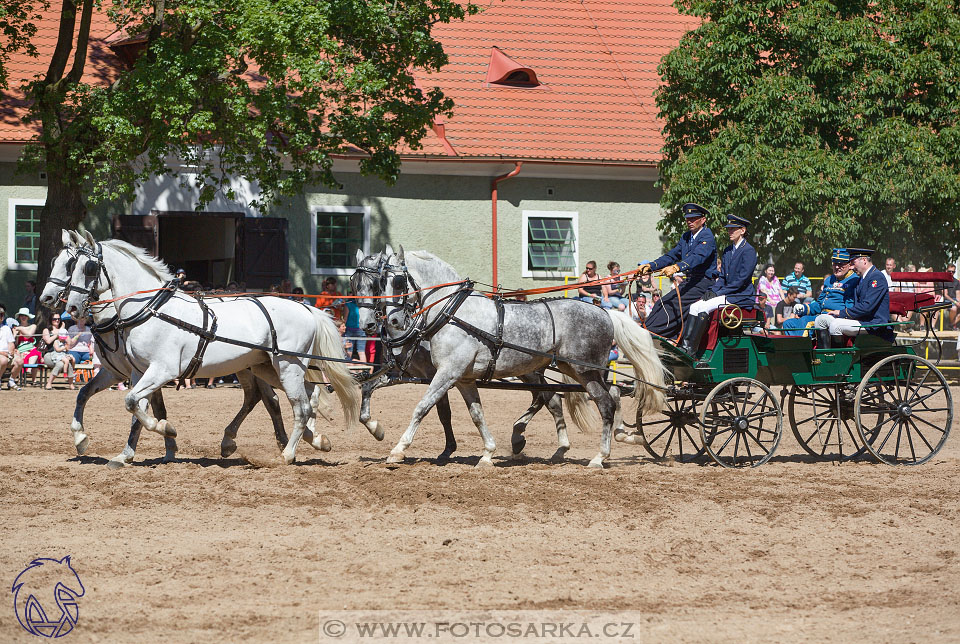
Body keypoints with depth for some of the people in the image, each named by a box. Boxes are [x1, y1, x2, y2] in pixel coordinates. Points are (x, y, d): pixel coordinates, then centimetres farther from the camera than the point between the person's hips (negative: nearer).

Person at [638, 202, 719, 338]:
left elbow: (697, 257, -29)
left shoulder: (707, 238, -12)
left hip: (703, 283, -9)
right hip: (690, 281, 9)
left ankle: (651, 333, -27)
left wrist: (676, 267, -45)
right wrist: (650, 266, -2)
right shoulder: (686, 237, 16)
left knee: (673, 304, -23)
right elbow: (671, 256, 14)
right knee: (662, 303, -8)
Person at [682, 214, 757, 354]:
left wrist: (719, 293, -16)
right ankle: (685, 344, -18)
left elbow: (742, 279, -16)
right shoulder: (727, 251, 17)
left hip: (741, 297, -8)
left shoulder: (749, 251, -10)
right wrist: (713, 290, -1)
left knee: (704, 308, -25)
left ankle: (692, 348, -24)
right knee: (694, 306, -9)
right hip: (726, 294, 8)